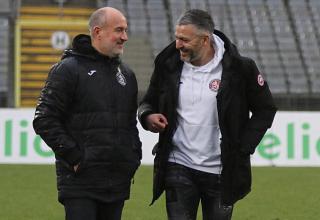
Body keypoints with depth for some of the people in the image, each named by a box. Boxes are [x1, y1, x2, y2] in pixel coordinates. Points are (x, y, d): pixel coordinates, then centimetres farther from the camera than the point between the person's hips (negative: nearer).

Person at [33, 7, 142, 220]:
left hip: (118, 184, 6)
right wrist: (74, 157, -13)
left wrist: (134, 158, 11)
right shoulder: (68, 69, -4)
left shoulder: (126, 74, 17)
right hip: (80, 180, -6)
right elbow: (45, 121, -10)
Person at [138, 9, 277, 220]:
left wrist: (242, 149, -5)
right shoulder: (169, 65, 1)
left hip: (221, 172, -1)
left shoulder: (240, 68, -8)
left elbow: (265, 110, 3)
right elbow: (149, 101, 15)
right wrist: (148, 116, -10)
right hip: (179, 169, 1)